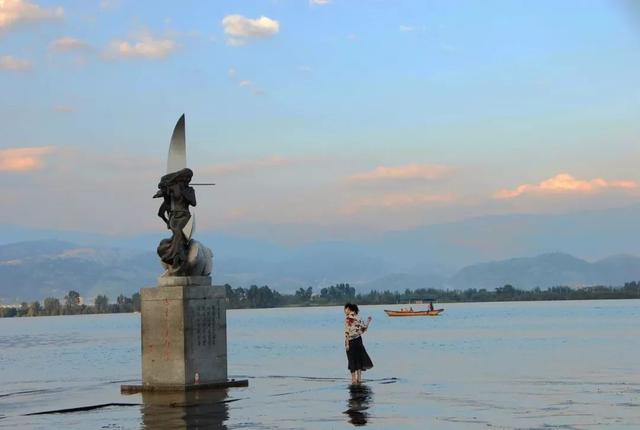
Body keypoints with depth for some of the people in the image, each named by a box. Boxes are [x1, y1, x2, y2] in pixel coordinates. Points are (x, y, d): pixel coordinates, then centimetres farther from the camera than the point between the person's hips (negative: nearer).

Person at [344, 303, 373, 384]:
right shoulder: (357, 318, 2)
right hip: (358, 340, 3)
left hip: (350, 341, -3)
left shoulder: (348, 318, -9)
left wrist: (346, 344, -15)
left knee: (352, 360, 5)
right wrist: (368, 321, 26)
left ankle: (354, 379, 4)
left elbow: (347, 331, -15)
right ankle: (359, 378, 10)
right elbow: (364, 328, 8)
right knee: (359, 359, 13)